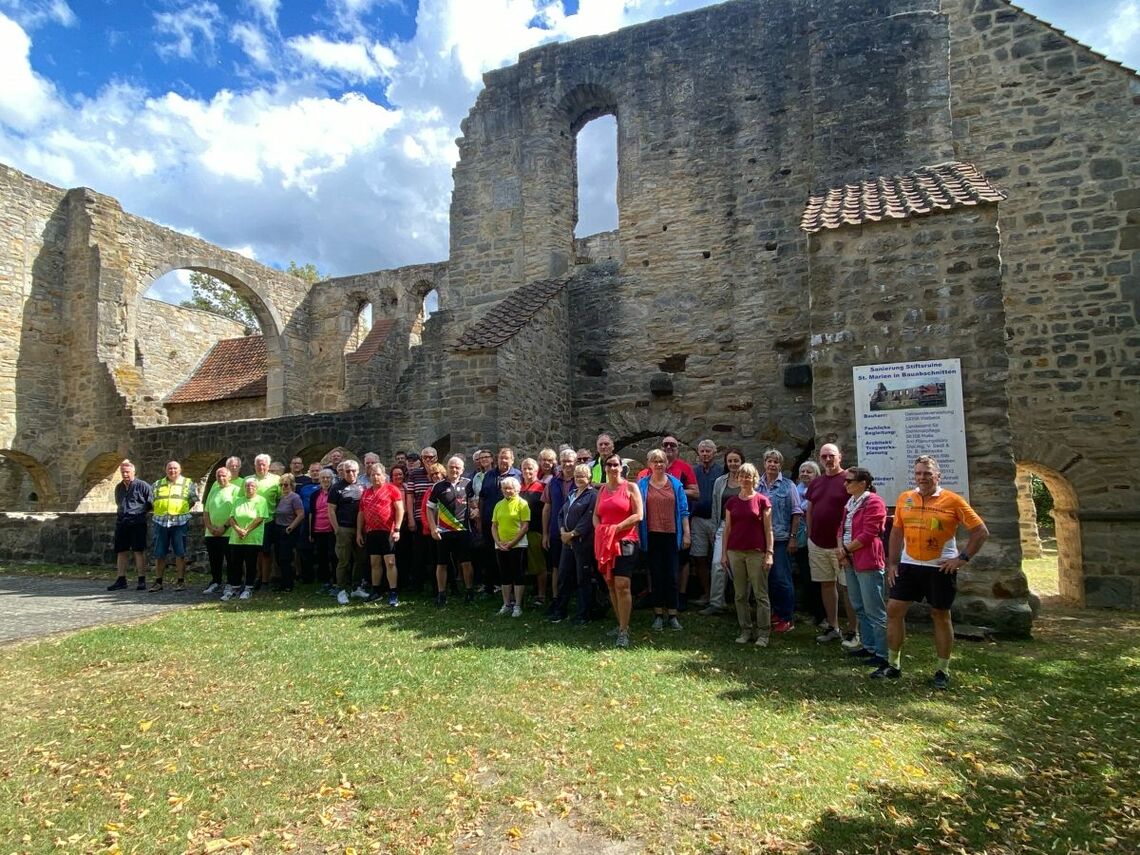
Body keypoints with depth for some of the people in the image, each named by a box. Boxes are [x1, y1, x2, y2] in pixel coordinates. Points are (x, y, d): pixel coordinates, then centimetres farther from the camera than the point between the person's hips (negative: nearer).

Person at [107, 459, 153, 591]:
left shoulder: (142, 485, -5)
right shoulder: (118, 487, 15)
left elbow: (151, 503, -1)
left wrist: (141, 511, 3)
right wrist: (121, 514, 18)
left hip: (137, 523, -6)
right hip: (121, 523, 6)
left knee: (139, 551, -4)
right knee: (121, 551, 8)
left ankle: (142, 580, 0)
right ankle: (121, 579, 15)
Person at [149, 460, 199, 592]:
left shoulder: (188, 483, 5)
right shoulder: (158, 484, 14)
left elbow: (193, 500, 8)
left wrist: (182, 511, 3)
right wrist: (161, 511, 9)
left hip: (180, 522, -3)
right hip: (161, 522, 3)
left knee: (180, 553, 0)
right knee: (159, 554, 5)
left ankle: (181, 581, 7)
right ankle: (158, 582, 13)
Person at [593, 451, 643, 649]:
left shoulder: (630, 487, 1)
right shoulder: (602, 490, 17)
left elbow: (638, 515, -6)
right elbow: (596, 515, 16)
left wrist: (617, 528, -13)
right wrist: (599, 530, -4)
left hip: (625, 541, -6)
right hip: (605, 543, 6)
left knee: (622, 585, -14)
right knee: (611, 586, 9)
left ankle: (624, 632, -9)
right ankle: (621, 625, 21)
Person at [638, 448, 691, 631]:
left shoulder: (676, 484, 7)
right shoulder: (642, 484, 4)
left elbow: (683, 510, 6)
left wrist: (687, 533, 1)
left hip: (671, 535, 0)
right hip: (651, 535, 0)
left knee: (671, 576, 2)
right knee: (656, 575, 5)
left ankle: (672, 615, 11)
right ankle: (658, 614, 14)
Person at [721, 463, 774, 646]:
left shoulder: (762, 500, -2)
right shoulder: (731, 502, 8)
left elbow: (768, 529, -2)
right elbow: (727, 529, 10)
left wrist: (769, 553, -7)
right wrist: (724, 553, 7)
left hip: (756, 553, -4)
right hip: (735, 552, 4)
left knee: (761, 594, 1)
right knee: (740, 595, 8)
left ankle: (763, 633, 9)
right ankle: (745, 630, 18)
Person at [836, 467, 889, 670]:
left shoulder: (873, 502, -12)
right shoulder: (849, 503, 15)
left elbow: (868, 534, -17)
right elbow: (842, 528, 15)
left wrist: (846, 550, -9)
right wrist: (841, 550, -2)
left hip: (868, 562, -9)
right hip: (850, 561, 9)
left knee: (874, 611, -5)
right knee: (859, 608, 16)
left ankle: (883, 653, 2)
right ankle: (869, 646, 27)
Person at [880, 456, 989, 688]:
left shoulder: (952, 500, -7)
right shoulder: (905, 499, 4)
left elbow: (981, 531, -4)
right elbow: (897, 532, 12)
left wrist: (962, 557, -9)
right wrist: (892, 563, 8)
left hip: (940, 568, -4)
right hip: (909, 565, 4)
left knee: (940, 616, 7)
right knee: (894, 610, 2)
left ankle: (943, 671, 22)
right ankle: (893, 665, 15)